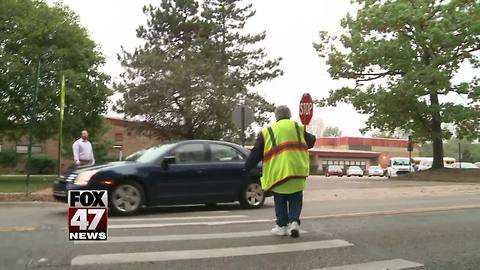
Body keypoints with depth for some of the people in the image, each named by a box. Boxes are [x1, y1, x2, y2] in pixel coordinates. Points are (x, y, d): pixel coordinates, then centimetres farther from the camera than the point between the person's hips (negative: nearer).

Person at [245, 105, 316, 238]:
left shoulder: (267, 131, 9)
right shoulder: (299, 128, 10)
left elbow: (256, 153, 9)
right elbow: (311, 142, 19)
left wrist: (247, 167, 19)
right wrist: (312, 137, 42)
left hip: (277, 172, 0)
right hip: (297, 170, 1)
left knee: (280, 200, 16)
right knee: (295, 199, 14)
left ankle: (282, 225, 16)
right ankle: (294, 221, -2)